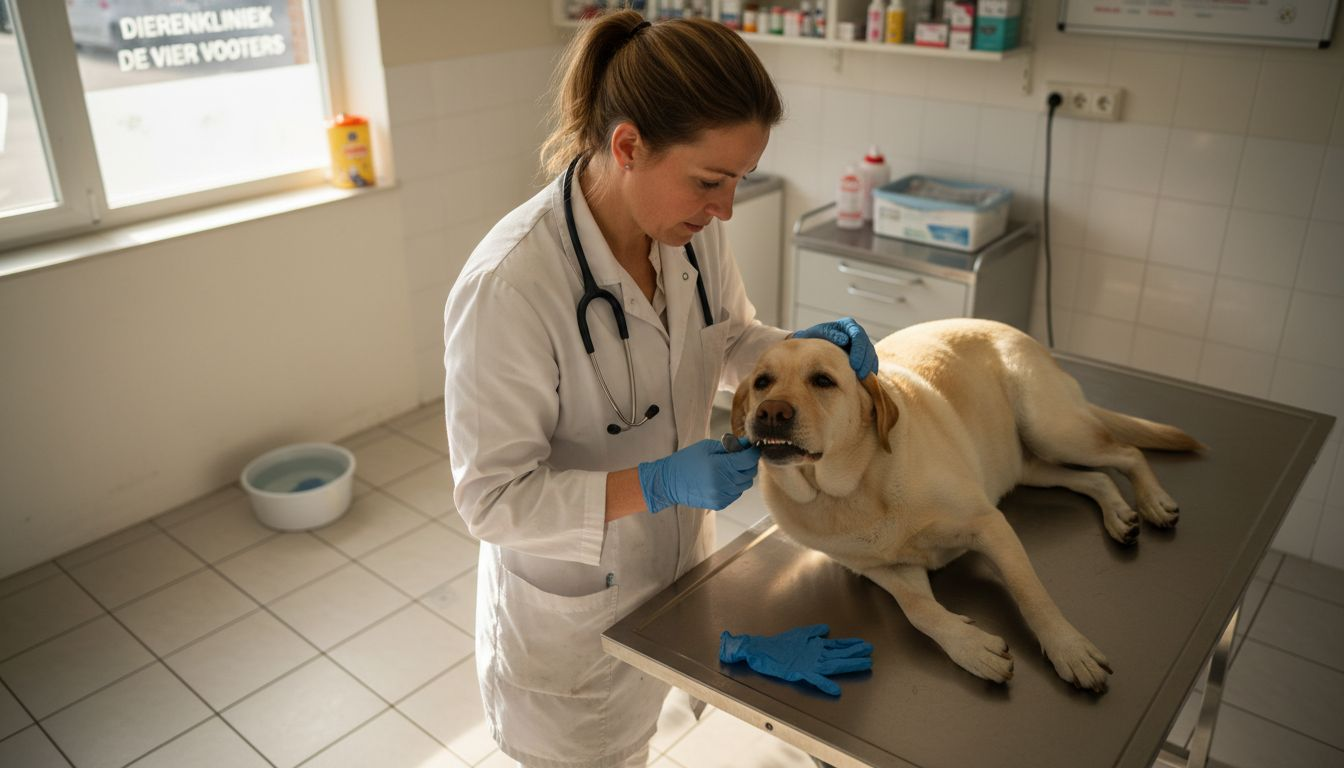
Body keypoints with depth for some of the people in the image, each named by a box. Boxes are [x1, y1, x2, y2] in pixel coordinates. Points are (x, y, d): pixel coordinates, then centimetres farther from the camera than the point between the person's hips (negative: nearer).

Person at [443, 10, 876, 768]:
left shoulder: (693, 229, -13)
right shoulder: (510, 285, -33)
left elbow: (732, 343, 5)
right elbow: (492, 498, -26)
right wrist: (658, 482, -36)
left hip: (673, 571, 6)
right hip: (570, 615, -6)